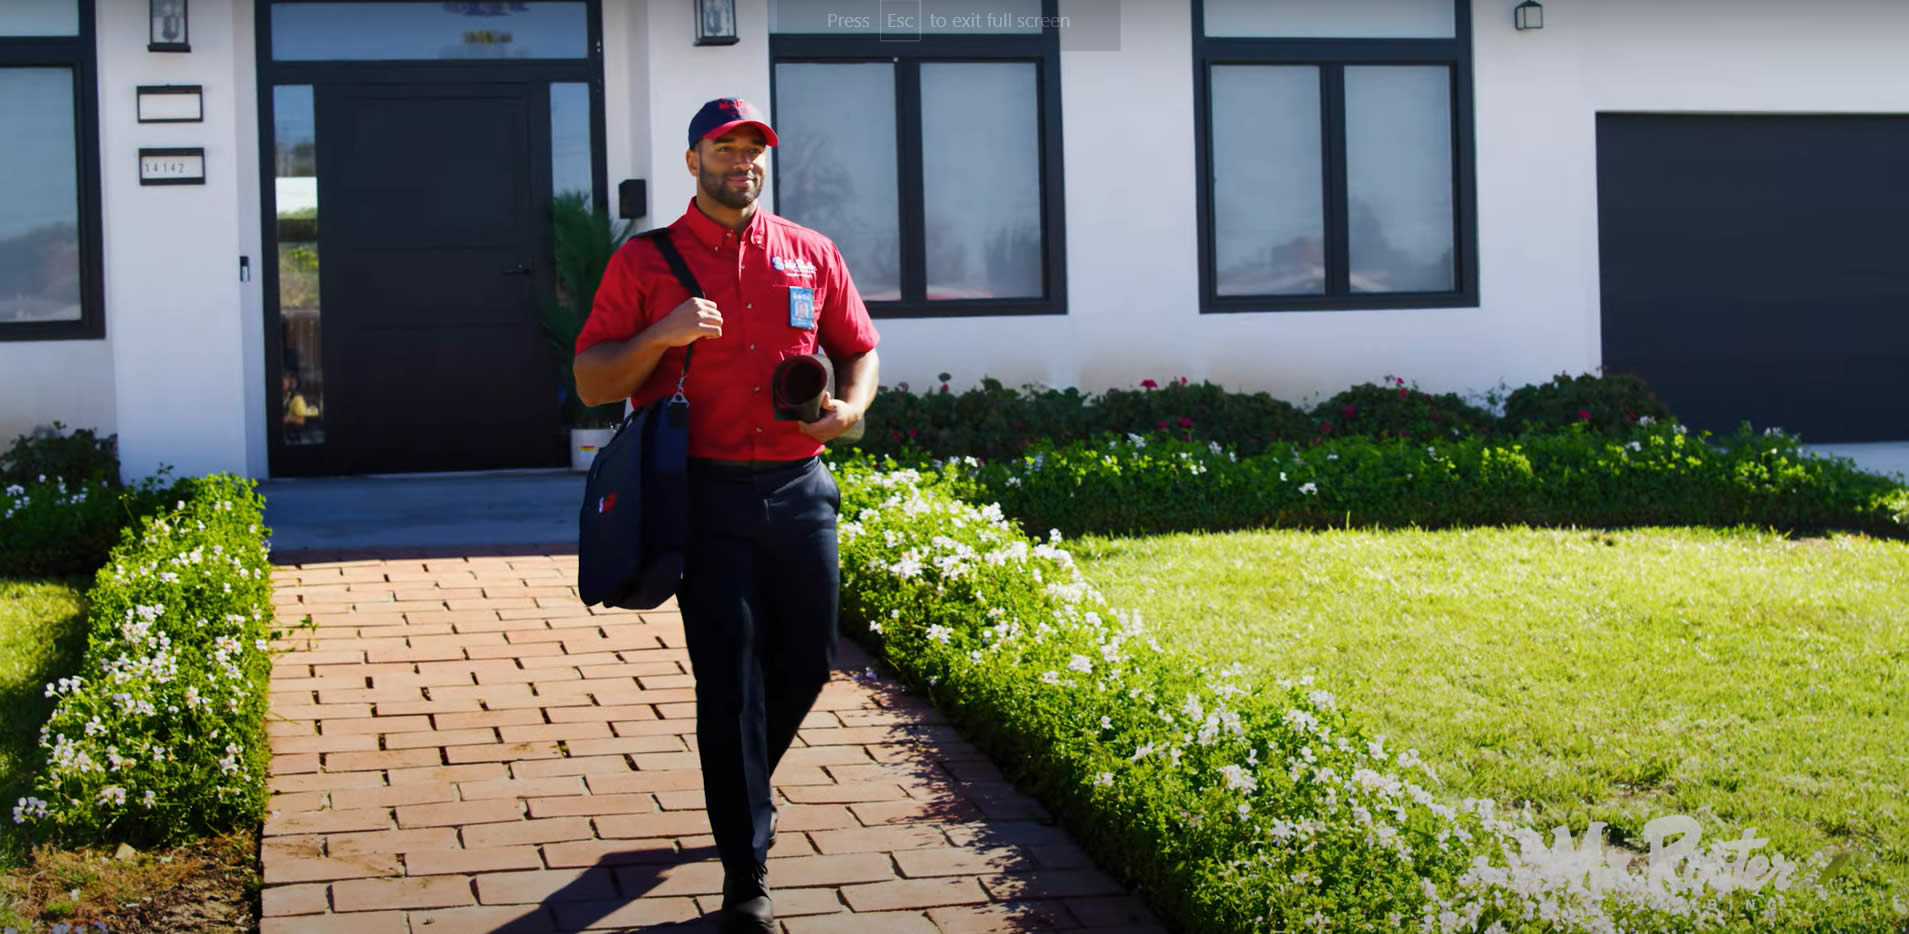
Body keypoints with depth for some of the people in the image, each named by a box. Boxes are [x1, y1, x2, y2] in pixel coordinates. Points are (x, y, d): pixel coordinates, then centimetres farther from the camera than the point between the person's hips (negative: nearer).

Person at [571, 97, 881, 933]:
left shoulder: (812, 255, 11)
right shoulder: (645, 261, 2)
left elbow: (859, 349, 17)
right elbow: (592, 382, 1)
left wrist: (850, 406, -4)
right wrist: (661, 336, -16)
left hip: (800, 488, 4)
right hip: (708, 492, -4)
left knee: (806, 666, 11)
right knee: (730, 677, -4)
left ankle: (741, 787, 42)